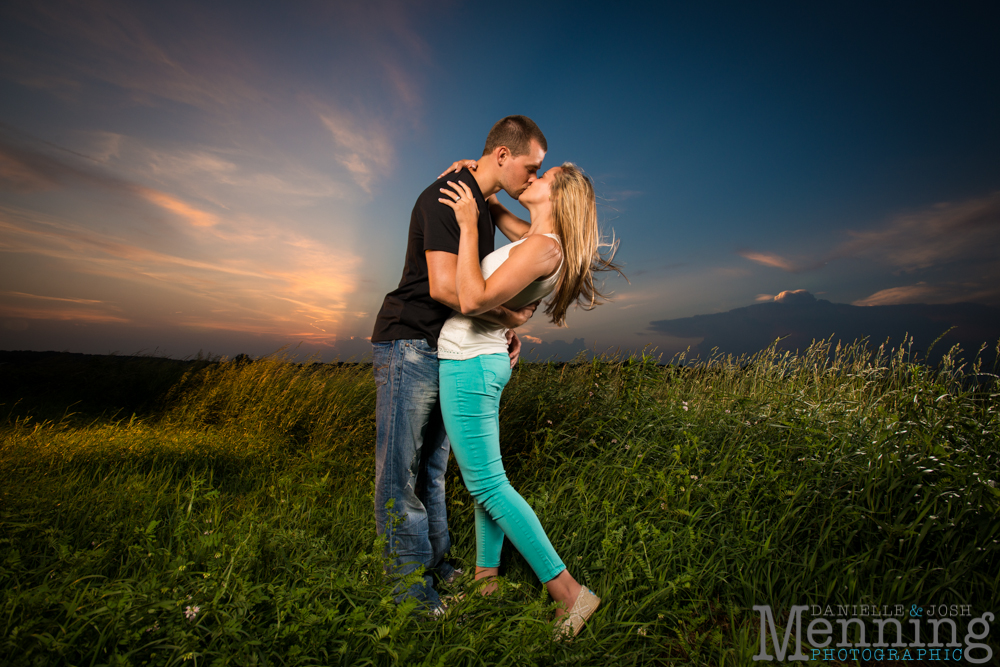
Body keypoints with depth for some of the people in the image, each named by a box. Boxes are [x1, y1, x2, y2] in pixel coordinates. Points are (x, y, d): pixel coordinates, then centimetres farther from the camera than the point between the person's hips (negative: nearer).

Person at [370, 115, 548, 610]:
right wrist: (509, 317, -16)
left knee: (433, 466, 15)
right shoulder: (448, 196, -14)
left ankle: (436, 563, 27)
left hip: (447, 352, 9)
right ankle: (411, 581, 11)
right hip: (409, 345, -9)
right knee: (401, 469, -1)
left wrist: (507, 331, 5)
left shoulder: (485, 207, 16)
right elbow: (444, 286, -26)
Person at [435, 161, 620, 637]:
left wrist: (468, 223, -21)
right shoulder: (541, 241, 8)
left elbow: (473, 300, -27)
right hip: (482, 361, 10)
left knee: (488, 484, -3)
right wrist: (480, 191, 17)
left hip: (468, 364, -10)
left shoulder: (544, 247, -20)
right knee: (484, 475, 15)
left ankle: (569, 593, 6)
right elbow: (510, 222, 31)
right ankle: (487, 579, 30)